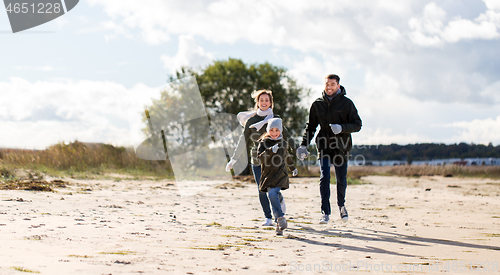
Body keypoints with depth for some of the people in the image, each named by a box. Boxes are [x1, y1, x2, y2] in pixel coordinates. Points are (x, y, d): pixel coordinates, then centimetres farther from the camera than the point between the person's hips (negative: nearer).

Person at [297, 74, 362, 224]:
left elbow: (357, 125, -2)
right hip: (324, 145, 1)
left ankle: (341, 205, 34)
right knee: (324, 177, -13)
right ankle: (325, 212, -9)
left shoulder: (346, 103, 0)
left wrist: (341, 128, -21)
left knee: (341, 179, 5)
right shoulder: (317, 104, 7)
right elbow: (310, 126, 14)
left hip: (341, 146, -1)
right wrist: (303, 145, 2)